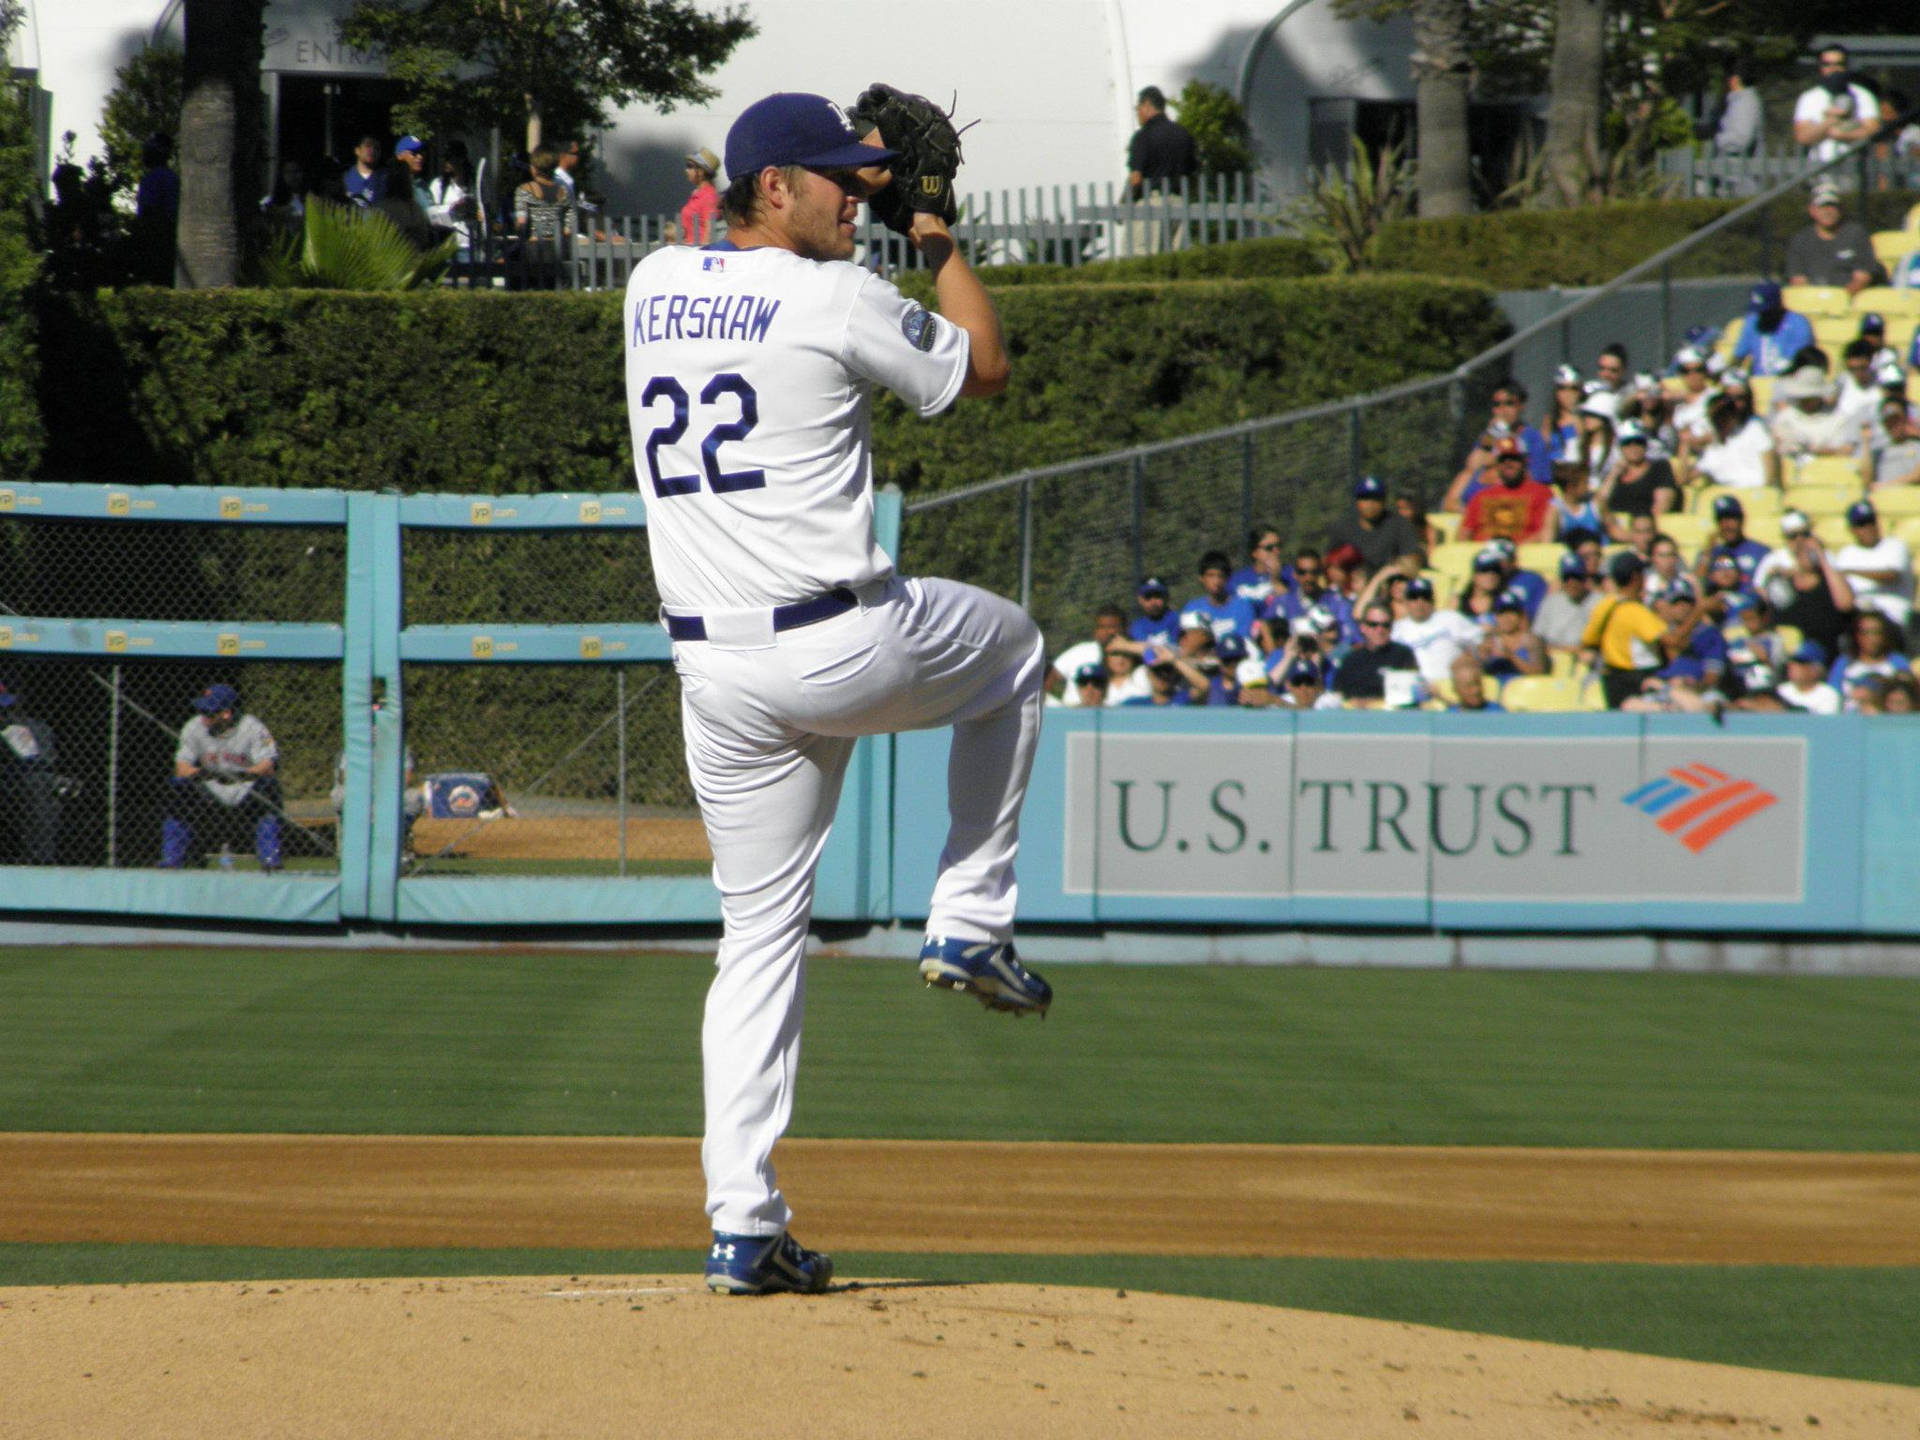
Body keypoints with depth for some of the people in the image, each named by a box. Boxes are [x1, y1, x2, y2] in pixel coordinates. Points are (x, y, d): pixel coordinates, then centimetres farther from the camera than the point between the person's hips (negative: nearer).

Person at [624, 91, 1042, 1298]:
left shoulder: (654, 286, 8)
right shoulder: (841, 298, -11)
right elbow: (984, 368, 6)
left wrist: (858, 195, 31)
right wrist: (938, 235, 18)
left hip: (715, 674, 5)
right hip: (844, 645, -5)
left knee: (761, 929, 11)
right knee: (1015, 652, 27)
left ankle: (742, 1222, 2)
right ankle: (971, 924, 20)